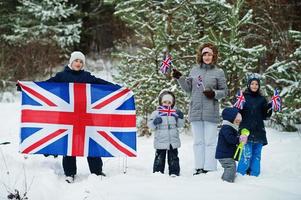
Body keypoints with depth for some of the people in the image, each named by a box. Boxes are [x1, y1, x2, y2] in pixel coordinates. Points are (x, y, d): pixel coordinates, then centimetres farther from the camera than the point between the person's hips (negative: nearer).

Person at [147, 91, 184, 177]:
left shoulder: (175, 113, 6)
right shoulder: (156, 113, 0)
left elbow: (180, 125, 8)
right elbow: (150, 124, -1)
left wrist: (180, 118, -9)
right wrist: (155, 122, -21)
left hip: (173, 141, 2)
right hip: (161, 142, -2)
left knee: (173, 158, 7)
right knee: (160, 158, 3)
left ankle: (174, 172, 12)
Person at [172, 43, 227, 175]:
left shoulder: (218, 72, 2)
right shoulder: (194, 70, 11)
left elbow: (224, 91, 5)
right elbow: (188, 89, 13)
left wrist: (214, 93, -13)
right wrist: (180, 78, 1)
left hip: (210, 112, -4)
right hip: (195, 112, 4)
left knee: (210, 142, -2)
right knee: (198, 141, 8)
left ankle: (209, 169, 0)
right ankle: (199, 168, 13)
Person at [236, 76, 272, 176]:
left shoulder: (262, 99, 12)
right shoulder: (243, 97, 4)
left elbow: (265, 116, 11)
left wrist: (270, 107, -4)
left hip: (258, 131, 4)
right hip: (246, 130, -4)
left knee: (257, 154, 6)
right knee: (246, 154, -12)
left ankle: (254, 174, 13)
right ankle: (241, 173, -7)